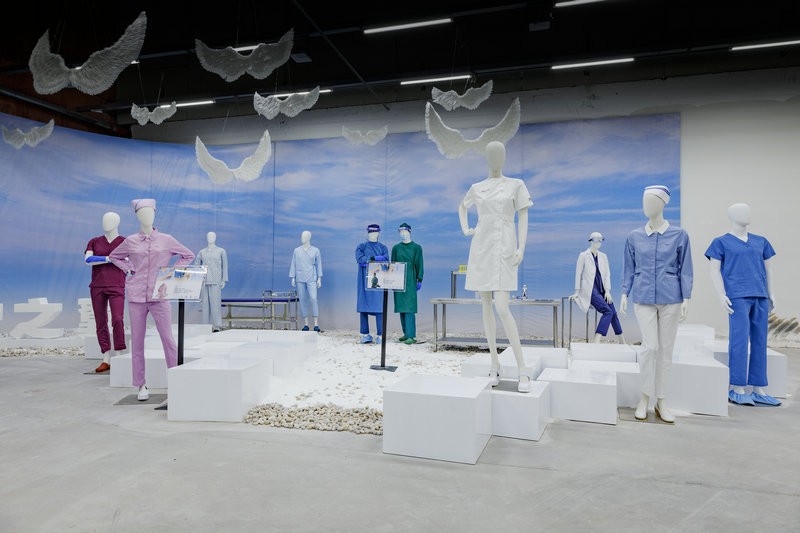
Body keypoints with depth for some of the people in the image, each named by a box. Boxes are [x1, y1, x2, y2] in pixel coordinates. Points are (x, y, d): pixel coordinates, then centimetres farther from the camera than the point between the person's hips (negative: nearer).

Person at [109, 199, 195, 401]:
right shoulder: (130, 242, 6)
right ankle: (141, 386, 15)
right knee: (137, 341, 5)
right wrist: (129, 269, 7)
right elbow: (113, 257, 23)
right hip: (136, 296, 1)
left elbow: (188, 255, 14)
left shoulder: (166, 240, 3)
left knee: (168, 339, -3)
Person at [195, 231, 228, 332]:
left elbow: (224, 266, 5)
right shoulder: (202, 252, 14)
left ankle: (217, 326, -9)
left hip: (215, 281, -3)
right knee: (205, 303, 1)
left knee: (215, 302, -10)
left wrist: (224, 280, -1)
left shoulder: (221, 251, 7)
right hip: (203, 280, 3)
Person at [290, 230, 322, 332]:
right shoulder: (297, 250, 11)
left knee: (313, 299, -14)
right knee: (302, 300, 2)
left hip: (311, 278, -2)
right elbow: (293, 264, 12)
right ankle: (306, 324, 7)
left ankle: (316, 324, -13)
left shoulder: (315, 250, 7)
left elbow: (319, 265, 7)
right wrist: (293, 278, 6)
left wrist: (319, 279, 2)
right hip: (300, 279, 2)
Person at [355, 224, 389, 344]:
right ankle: (365, 334, 7)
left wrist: (370, 259, -11)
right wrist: (378, 258, -9)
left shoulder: (383, 247, 13)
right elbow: (360, 259, -9)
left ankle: (380, 335, -3)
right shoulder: (361, 247, 11)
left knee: (379, 307, -6)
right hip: (364, 281, 0)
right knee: (363, 306, 0)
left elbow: (386, 261, -3)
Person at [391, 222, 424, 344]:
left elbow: (419, 265, 0)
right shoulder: (396, 247, 12)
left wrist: (419, 280, -6)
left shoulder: (416, 247, 2)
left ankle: (411, 336, -12)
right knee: (401, 307, 7)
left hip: (410, 280, -4)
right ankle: (406, 333, 16)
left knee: (409, 307, -11)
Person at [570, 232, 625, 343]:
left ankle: (622, 342, 18)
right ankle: (596, 341, -21)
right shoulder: (583, 255, -2)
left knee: (613, 313, 3)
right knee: (608, 311, -20)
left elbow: (607, 274, 8)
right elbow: (578, 274, -1)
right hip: (590, 289, -5)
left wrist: (607, 291, -3)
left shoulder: (603, 256, 11)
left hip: (602, 289, 5)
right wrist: (577, 292, -2)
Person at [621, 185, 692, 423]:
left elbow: (685, 269, 2)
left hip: (670, 299, 0)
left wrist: (686, 299, -2)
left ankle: (660, 401, 17)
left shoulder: (679, 235, -1)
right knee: (650, 345, -8)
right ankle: (645, 397, 8)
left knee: (666, 349, 6)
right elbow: (629, 268, 9)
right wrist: (624, 293, 4)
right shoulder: (634, 236, 2)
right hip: (644, 299, 0)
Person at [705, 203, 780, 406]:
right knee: (739, 340, -9)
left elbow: (768, 269, 21)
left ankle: (758, 391, 10)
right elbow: (714, 271, -1)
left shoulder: (760, 242, 17)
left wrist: (771, 294, 12)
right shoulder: (721, 242, 5)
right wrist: (722, 296, -12)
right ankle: (737, 389, -3)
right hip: (737, 297, -5)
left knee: (759, 342, 4)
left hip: (759, 297, 5)